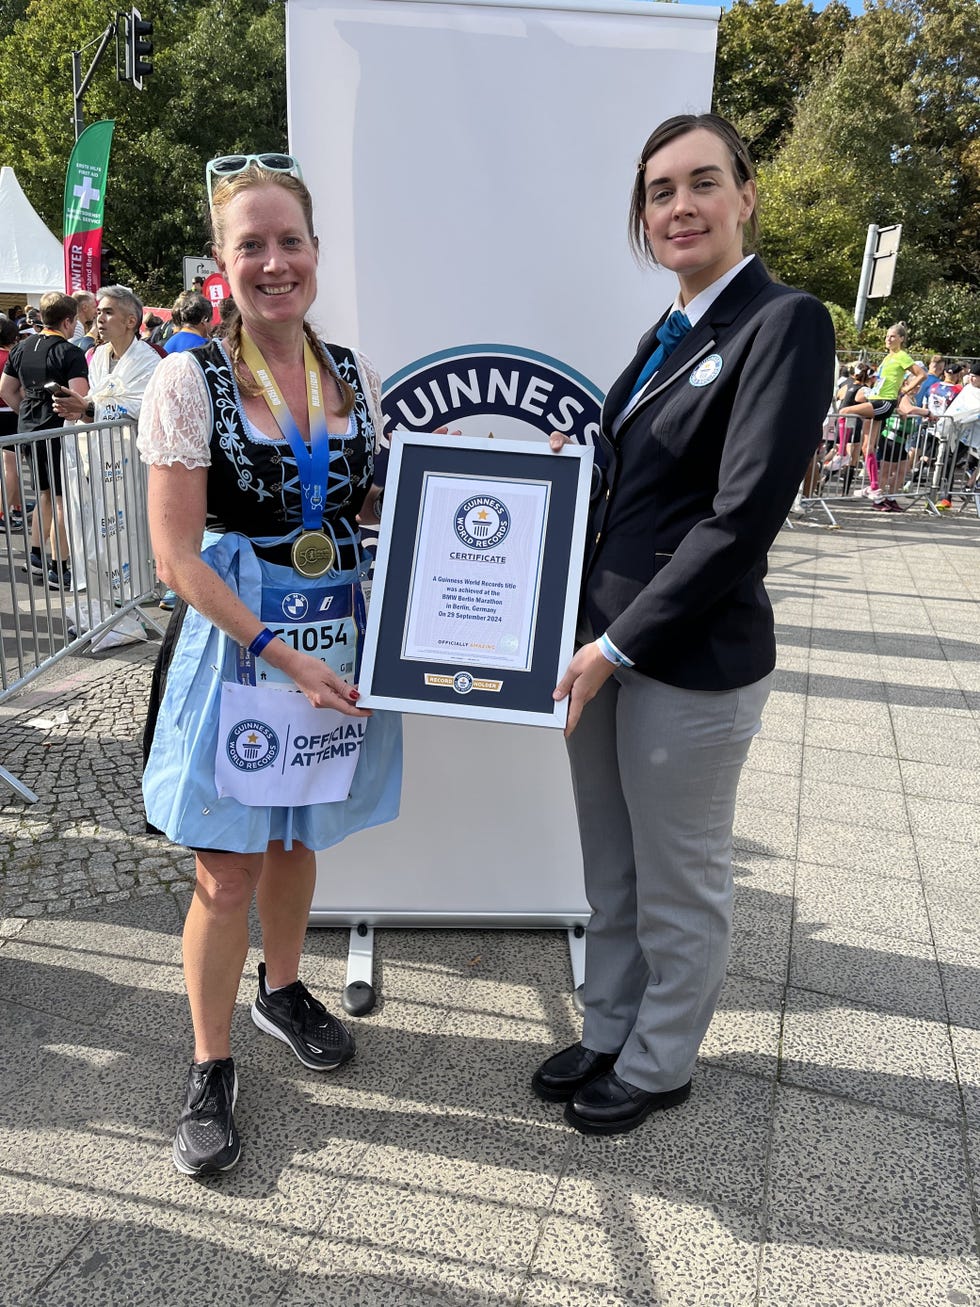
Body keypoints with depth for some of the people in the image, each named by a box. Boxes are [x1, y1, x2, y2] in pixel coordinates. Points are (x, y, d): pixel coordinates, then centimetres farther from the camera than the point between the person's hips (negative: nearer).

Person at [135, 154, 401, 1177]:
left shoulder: (354, 374, 5)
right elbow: (177, 557, -13)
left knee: (296, 839, 20)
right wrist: (280, 653, -19)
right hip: (235, 647, -4)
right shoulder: (190, 380, -10)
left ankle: (281, 990, 45)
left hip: (337, 643, 4)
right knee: (228, 874, 4)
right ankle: (210, 1067, 26)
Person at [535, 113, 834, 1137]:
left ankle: (657, 1065, 35)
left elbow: (742, 516, -19)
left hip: (692, 662, -7)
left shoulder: (784, 324, -11)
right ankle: (608, 1036, 41)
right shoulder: (670, 332, 14)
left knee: (678, 886, 12)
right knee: (610, 873, 20)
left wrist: (619, 646, -18)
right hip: (605, 644, 8)